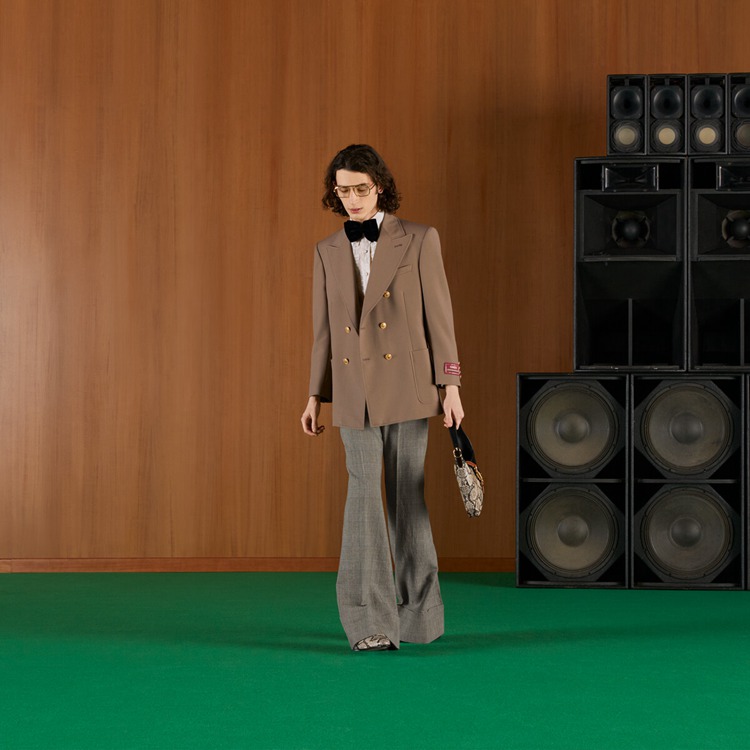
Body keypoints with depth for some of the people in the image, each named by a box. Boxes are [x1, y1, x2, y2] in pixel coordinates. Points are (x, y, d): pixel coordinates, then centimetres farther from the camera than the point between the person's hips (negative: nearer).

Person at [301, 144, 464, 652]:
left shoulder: (419, 240, 0)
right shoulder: (328, 252, 10)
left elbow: (439, 316, -1)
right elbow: (324, 330, 13)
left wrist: (450, 387, -6)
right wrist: (316, 396, 10)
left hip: (407, 386, -2)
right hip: (354, 391, 2)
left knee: (407, 495, 2)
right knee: (364, 494, -7)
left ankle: (418, 611, 17)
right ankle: (371, 623, -5)